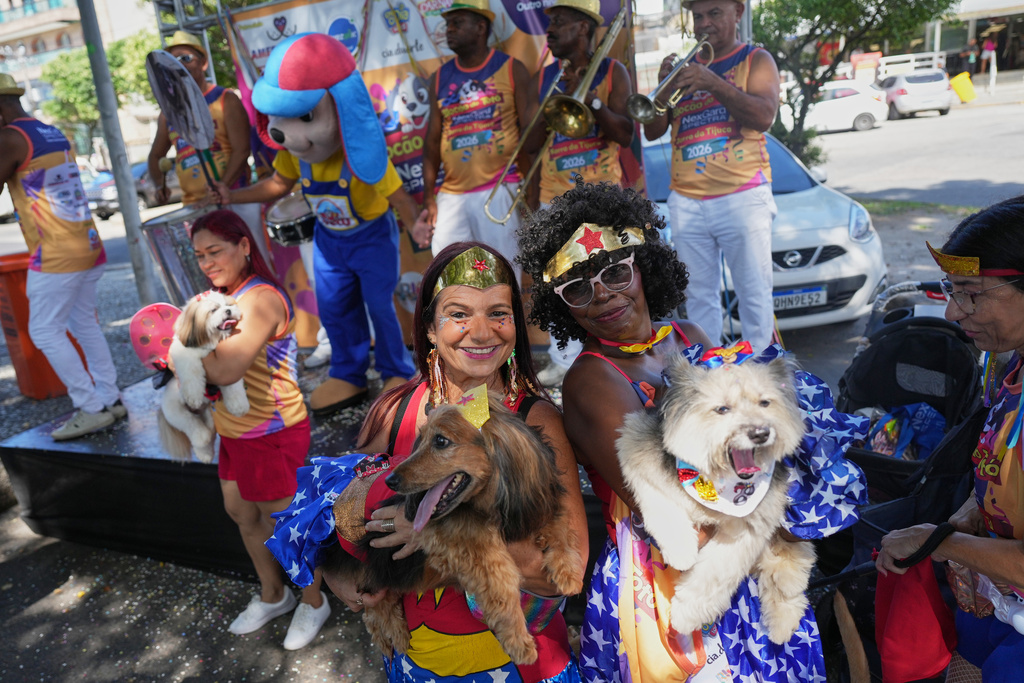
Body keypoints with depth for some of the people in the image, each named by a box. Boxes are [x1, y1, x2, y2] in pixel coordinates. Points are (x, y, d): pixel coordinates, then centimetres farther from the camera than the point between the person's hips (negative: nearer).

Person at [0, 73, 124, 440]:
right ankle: (110, 399, 17)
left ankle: (91, 408, -1)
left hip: (55, 255, -8)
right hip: (88, 246, 8)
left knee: (45, 332, -1)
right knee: (84, 323, 14)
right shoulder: (56, 135, 15)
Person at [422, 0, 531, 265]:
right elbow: (432, 141, 11)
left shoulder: (512, 70, 2)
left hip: (500, 191, -3)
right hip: (451, 194, 3)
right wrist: (428, 196, 4)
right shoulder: (439, 79, 11)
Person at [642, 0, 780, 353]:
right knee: (699, 297, 5)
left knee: (755, 295, -3)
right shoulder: (684, 66, 17)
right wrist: (664, 87, -7)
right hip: (686, 201, 4)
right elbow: (653, 132, 10)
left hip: (742, 197, -3)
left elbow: (764, 116, -11)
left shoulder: (755, 59, 8)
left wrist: (714, 82, -20)